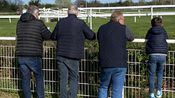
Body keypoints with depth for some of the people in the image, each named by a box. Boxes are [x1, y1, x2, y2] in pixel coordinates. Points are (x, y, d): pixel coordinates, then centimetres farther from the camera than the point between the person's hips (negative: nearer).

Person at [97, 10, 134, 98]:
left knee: (103, 87, 18)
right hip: (120, 65, -3)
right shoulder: (123, 28, -5)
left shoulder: (102, 28, 6)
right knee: (117, 90, 3)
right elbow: (131, 38, 11)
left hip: (105, 64, 3)